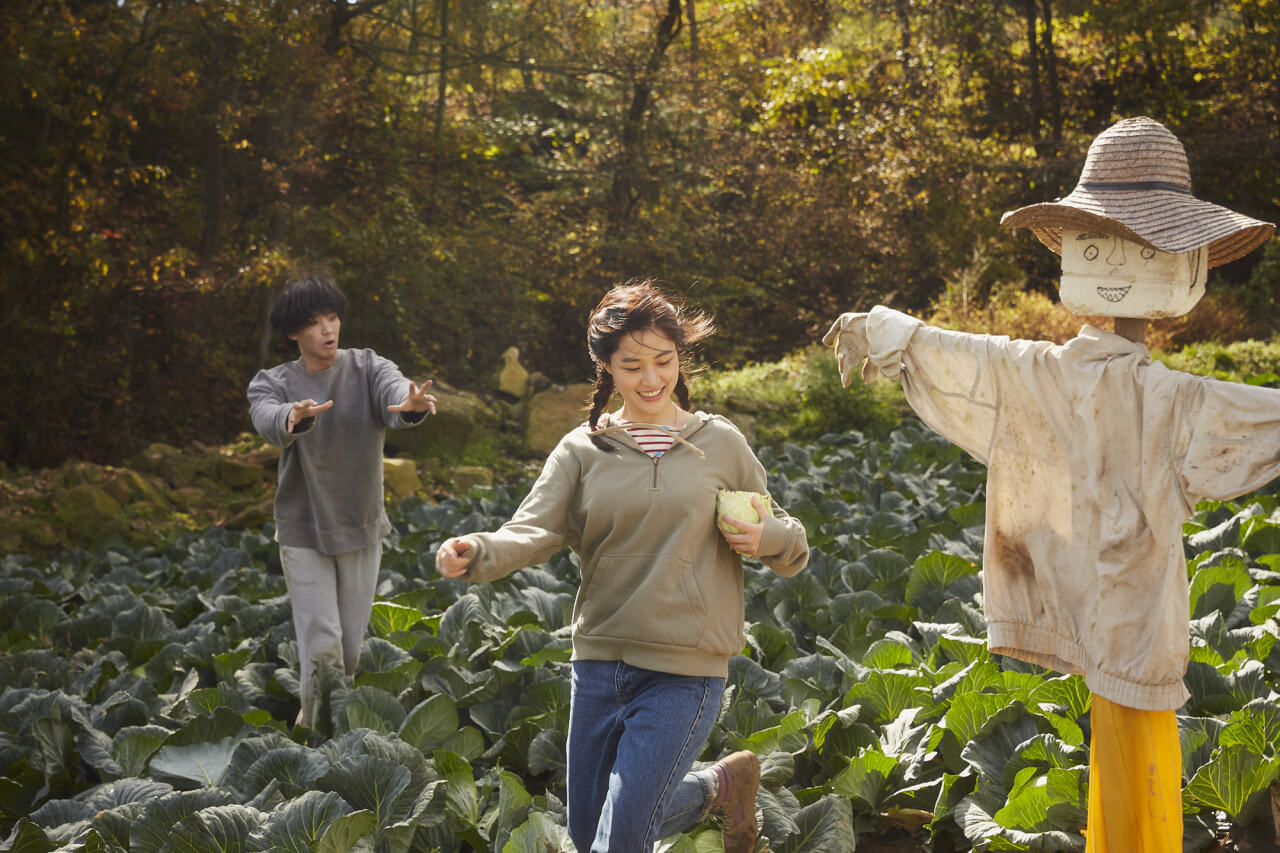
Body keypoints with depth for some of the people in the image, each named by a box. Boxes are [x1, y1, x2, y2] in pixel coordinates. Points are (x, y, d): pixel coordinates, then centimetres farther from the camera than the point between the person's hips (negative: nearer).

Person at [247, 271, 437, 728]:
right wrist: (295, 417, -54)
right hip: (304, 532, -2)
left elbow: (393, 389, -28)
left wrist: (411, 403, -53)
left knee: (354, 645, 10)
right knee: (321, 645, -9)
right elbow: (268, 420, -29)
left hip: (362, 528, 2)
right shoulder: (272, 383, -5)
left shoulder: (367, 368, -4)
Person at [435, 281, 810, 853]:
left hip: (684, 674, -3)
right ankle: (720, 785, 37)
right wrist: (475, 554, -30)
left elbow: (785, 539, 11)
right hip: (599, 662, 4)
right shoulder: (583, 450, 4)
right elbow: (532, 532, -9)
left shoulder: (720, 443, 2)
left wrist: (768, 538, -13)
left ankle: (721, 787, 25)